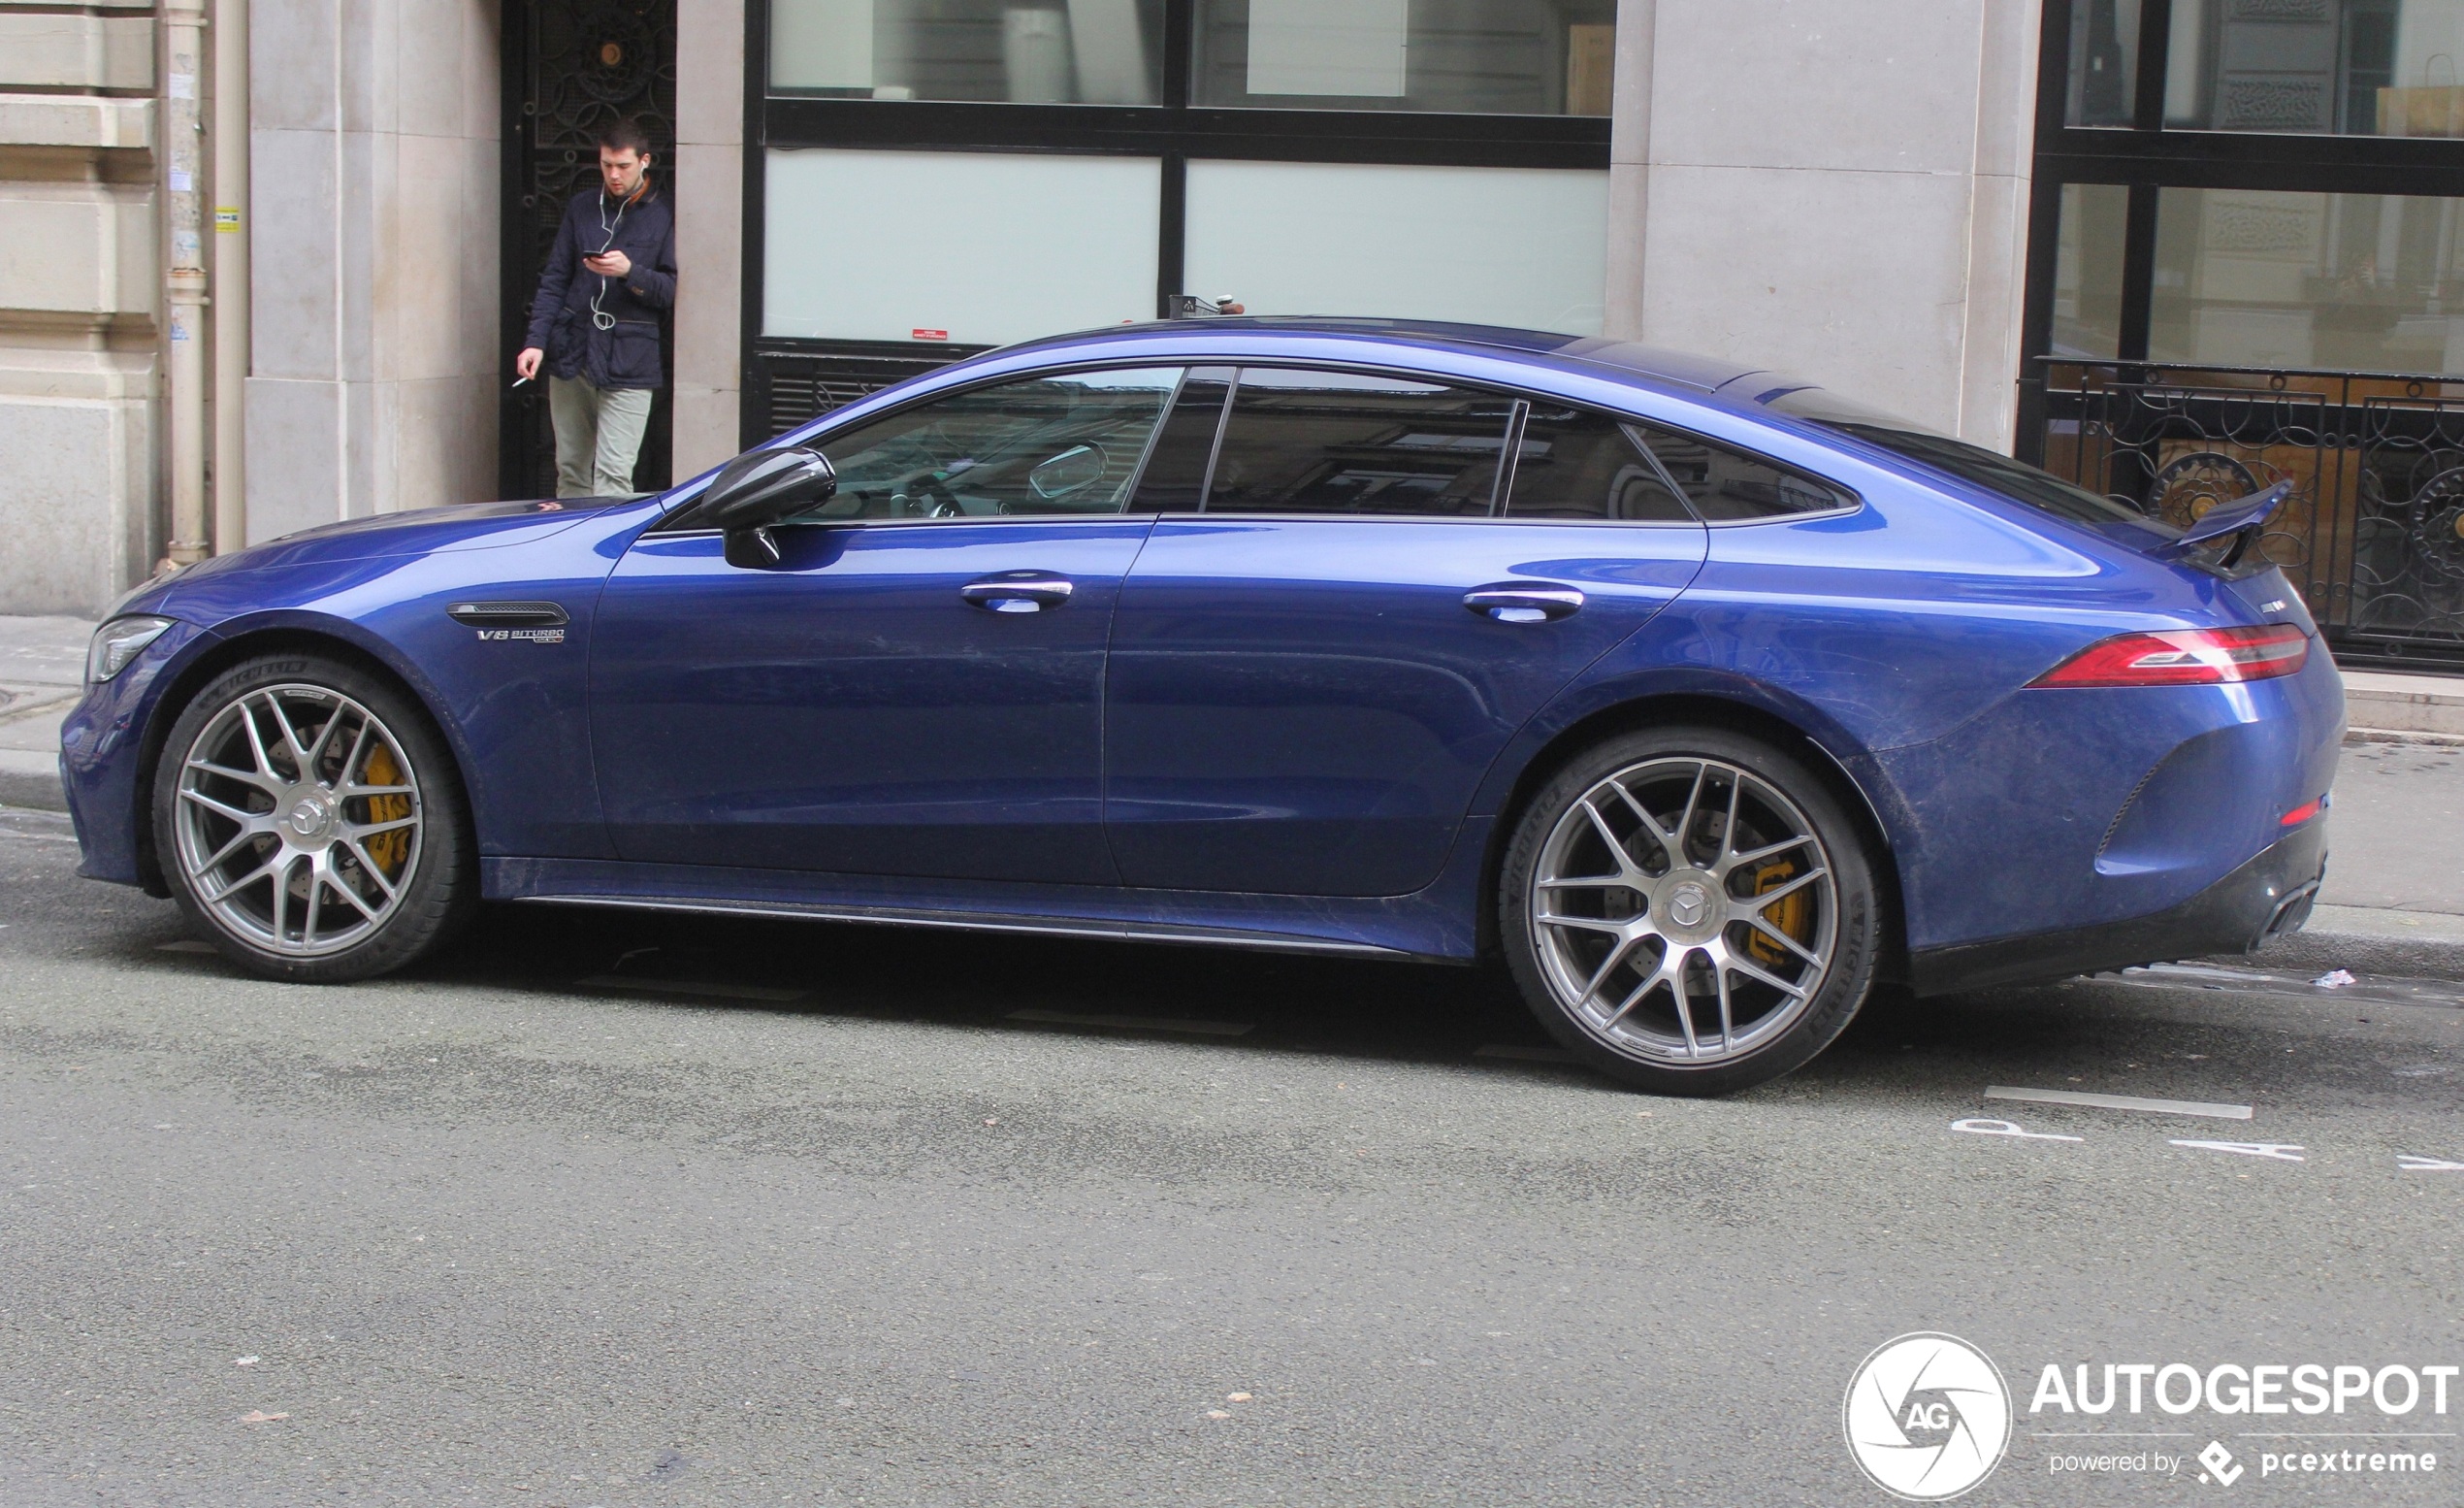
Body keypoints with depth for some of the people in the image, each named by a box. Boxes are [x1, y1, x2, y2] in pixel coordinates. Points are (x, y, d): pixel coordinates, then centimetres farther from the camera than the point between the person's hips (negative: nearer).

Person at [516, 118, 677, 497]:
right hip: (571, 355, 4)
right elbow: (554, 281, 12)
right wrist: (536, 341, 1)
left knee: (612, 476, -12)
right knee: (571, 470, 7)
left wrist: (630, 272, -18)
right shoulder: (581, 207, 12)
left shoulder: (664, 217, 2)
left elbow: (672, 292, -2)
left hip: (627, 363, -4)